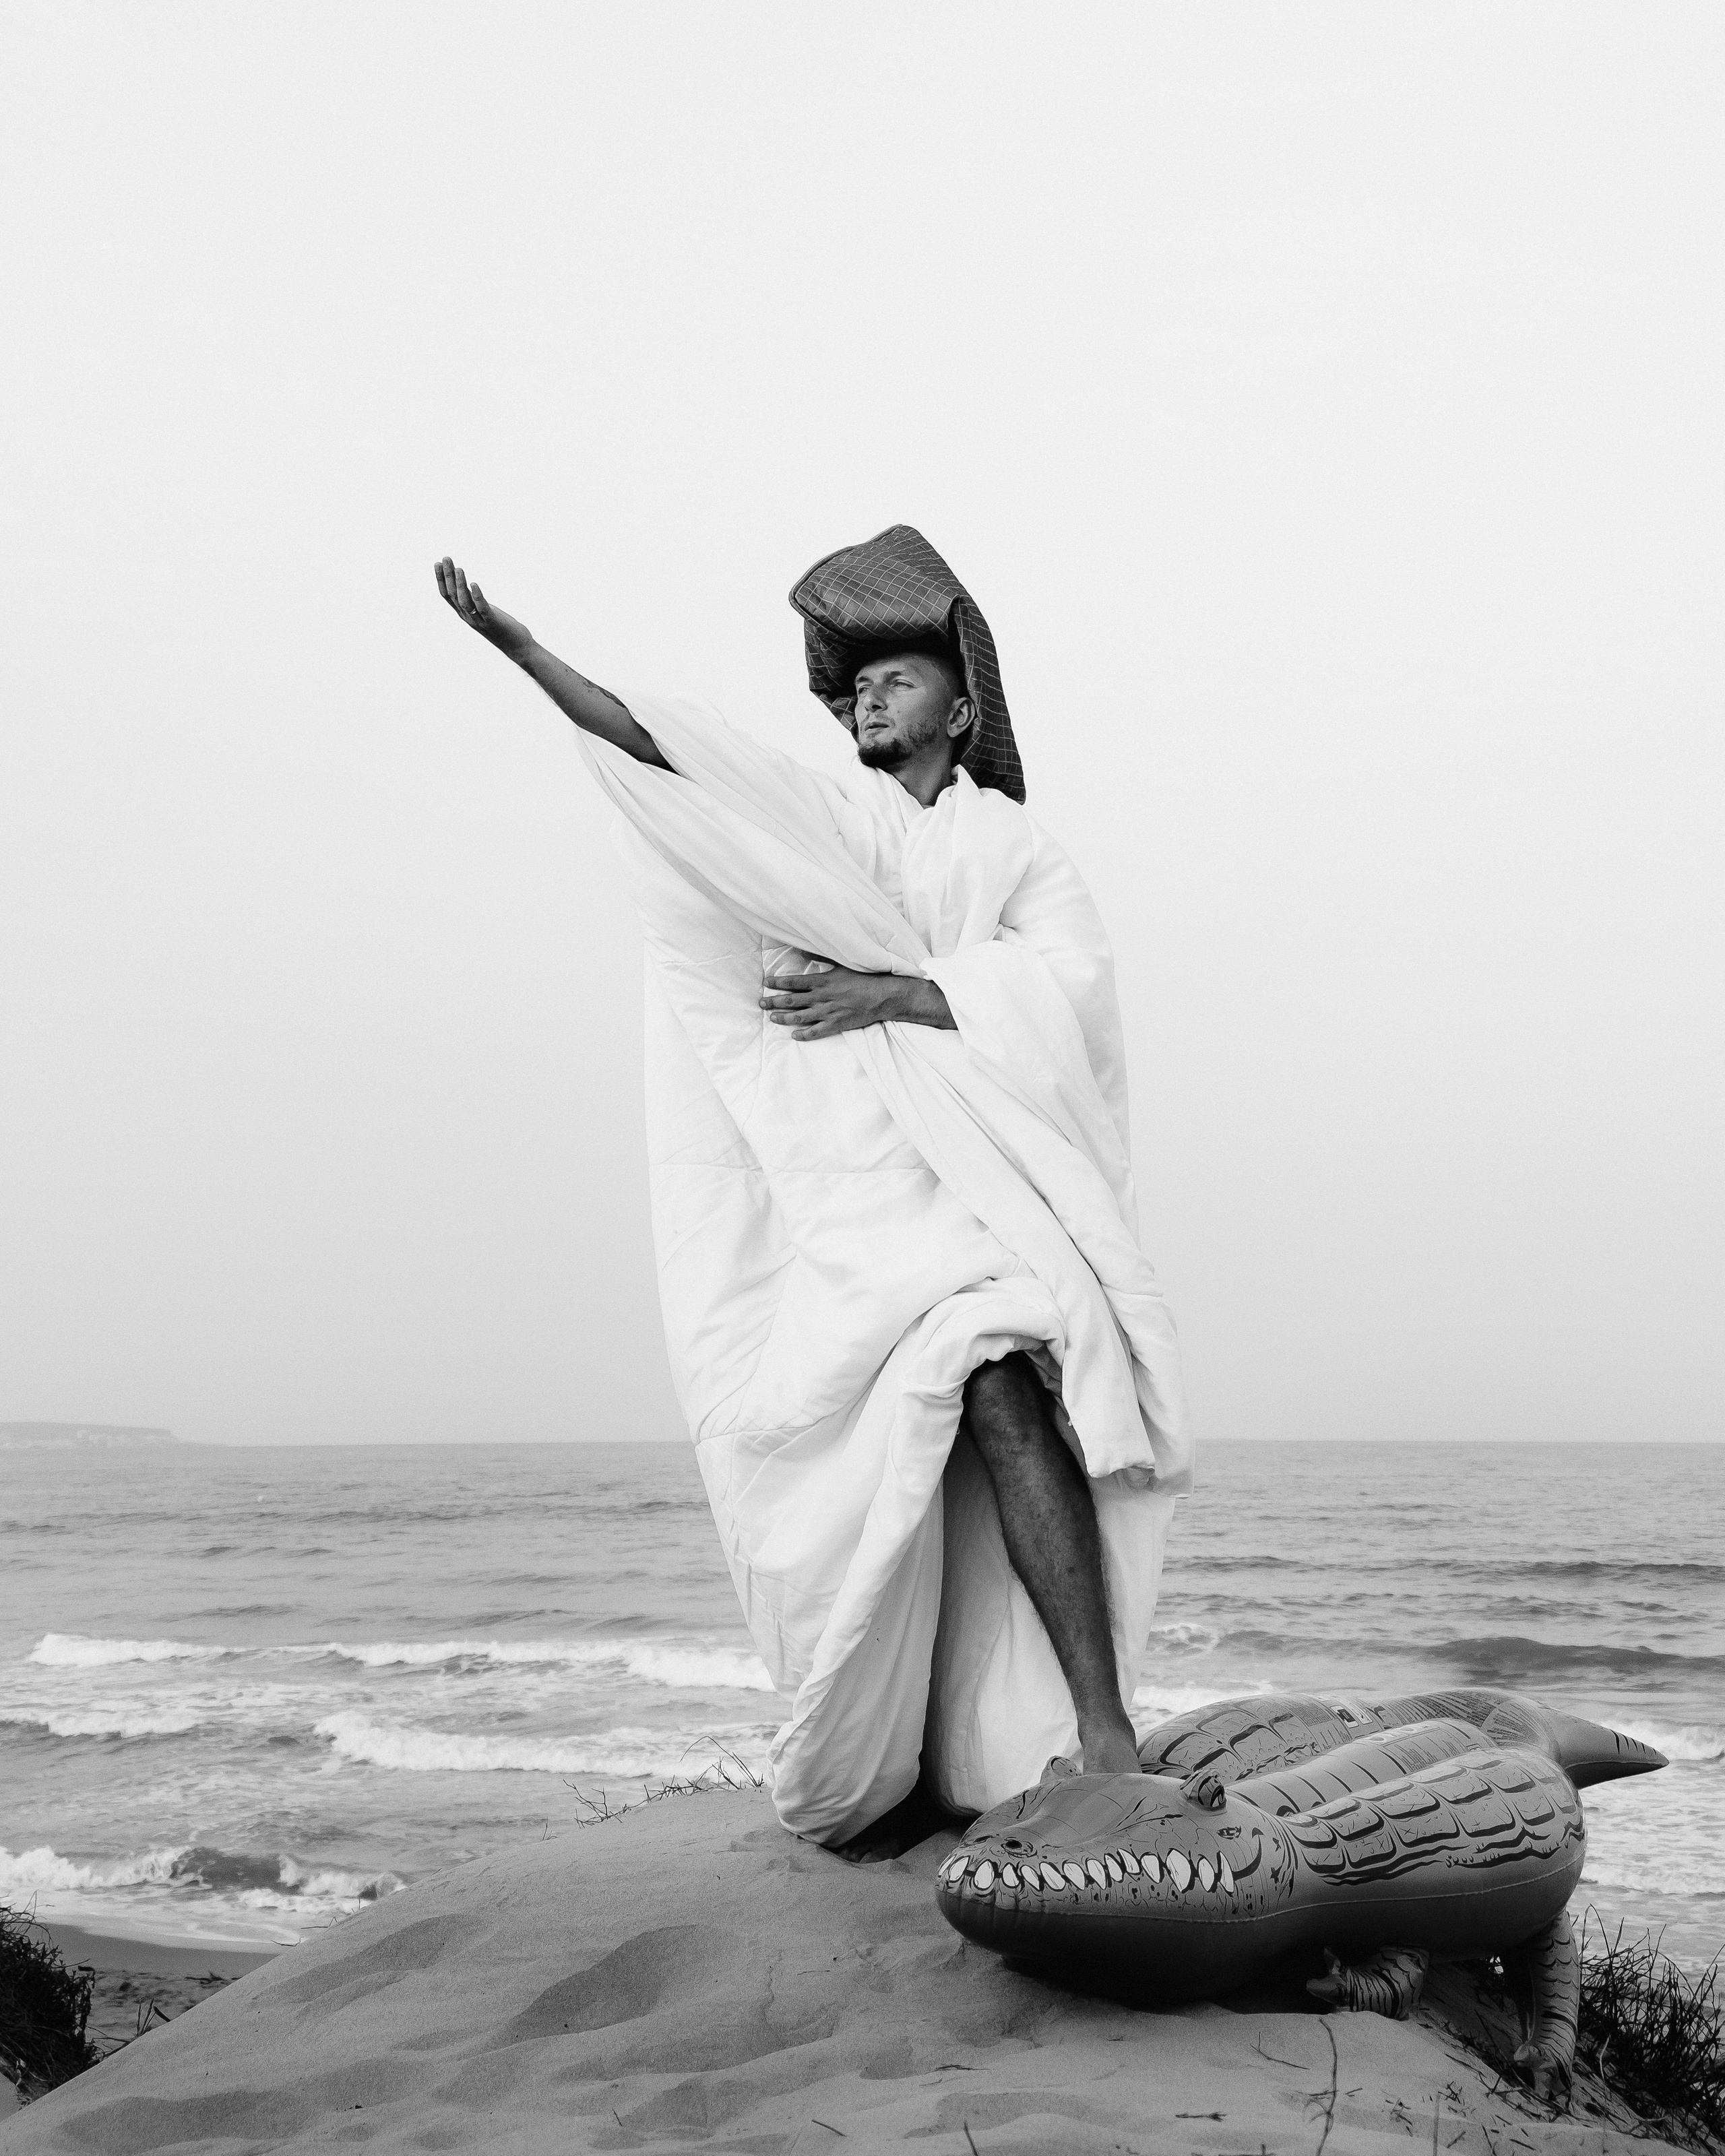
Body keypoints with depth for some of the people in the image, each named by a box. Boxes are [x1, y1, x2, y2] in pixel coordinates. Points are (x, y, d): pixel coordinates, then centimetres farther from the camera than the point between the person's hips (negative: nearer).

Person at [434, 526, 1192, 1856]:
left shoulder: (1021, 852, 16)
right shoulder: (816, 820, 20)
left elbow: (1066, 992, -2)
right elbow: (658, 748, 8)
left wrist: (892, 994, -10)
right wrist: (522, 651, -3)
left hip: (982, 1179, -2)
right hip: (839, 1191, 2)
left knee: (1002, 1397, -26)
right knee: (874, 1494, -5)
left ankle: (1102, 1733, -26)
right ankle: (885, 1780, 8)